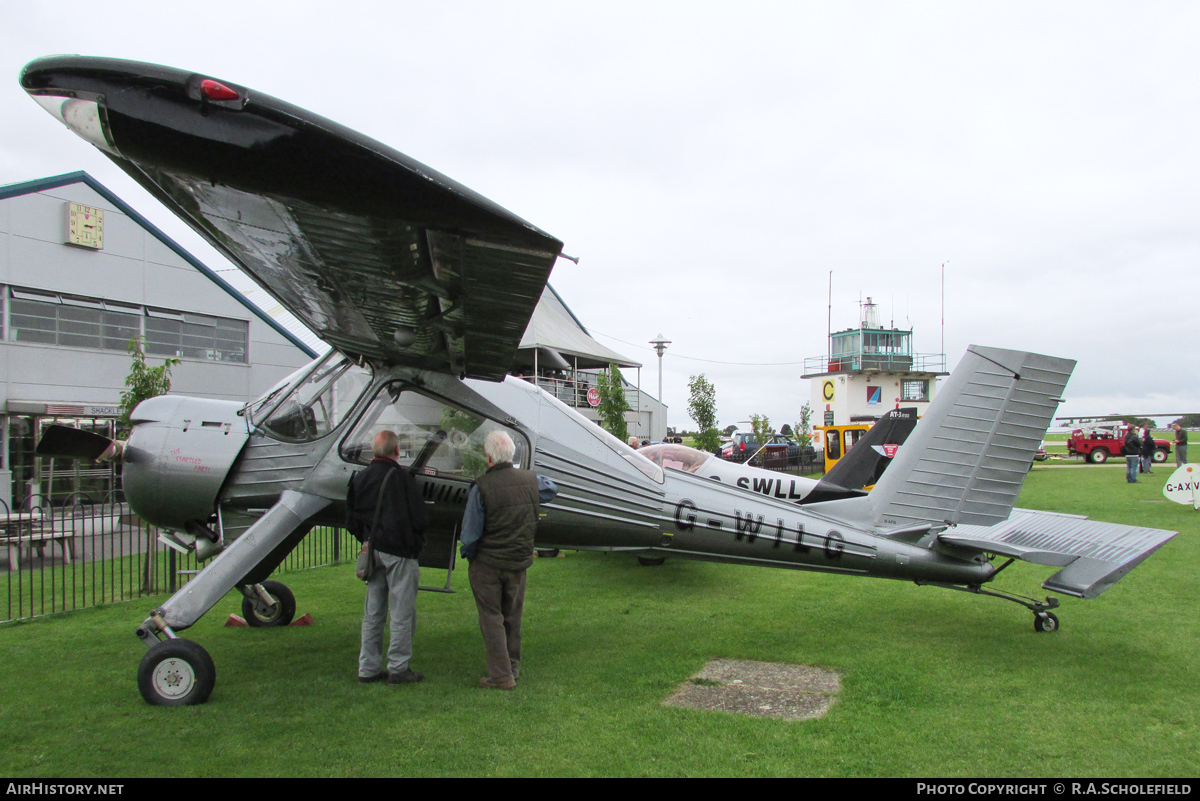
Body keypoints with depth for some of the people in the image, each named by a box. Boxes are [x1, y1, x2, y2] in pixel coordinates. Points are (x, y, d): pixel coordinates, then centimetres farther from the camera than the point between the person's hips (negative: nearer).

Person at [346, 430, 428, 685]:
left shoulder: (359, 478, 5)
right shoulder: (400, 477, -14)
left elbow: (351, 520, 10)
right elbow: (419, 518, -14)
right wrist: (416, 540, 5)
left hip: (372, 549, 7)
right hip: (400, 551, -7)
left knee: (372, 613, 14)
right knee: (402, 612, 2)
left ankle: (368, 668, 19)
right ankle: (398, 668, 7)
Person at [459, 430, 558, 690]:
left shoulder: (481, 487, -19)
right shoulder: (530, 480, -5)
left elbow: (470, 533, -15)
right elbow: (551, 490, 20)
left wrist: (469, 554, 4)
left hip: (487, 564, -5)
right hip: (519, 562, 5)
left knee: (491, 618, 6)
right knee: (512, 617, 19)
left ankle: (501, 676, 7)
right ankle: (513, 667, 30)